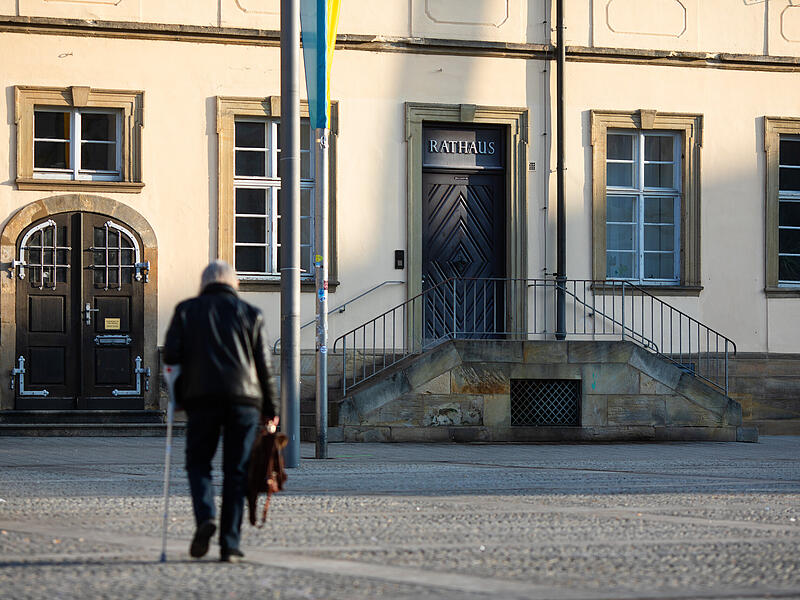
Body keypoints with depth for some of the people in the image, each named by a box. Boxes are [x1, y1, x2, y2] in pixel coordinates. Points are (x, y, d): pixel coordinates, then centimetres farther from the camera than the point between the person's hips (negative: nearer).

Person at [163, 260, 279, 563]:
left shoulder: (186, 310, 11)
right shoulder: (251, 314, 12)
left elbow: (171, 354, 1)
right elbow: (264, 364, 8)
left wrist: (179, 390, 17)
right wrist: (270, 409, 12)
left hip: (202, 397, -1)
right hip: (244, 397, 1)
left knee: (198, 462, 12)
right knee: (236, 470, 4)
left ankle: (205, 517, -15)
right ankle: (230, 544, 0)